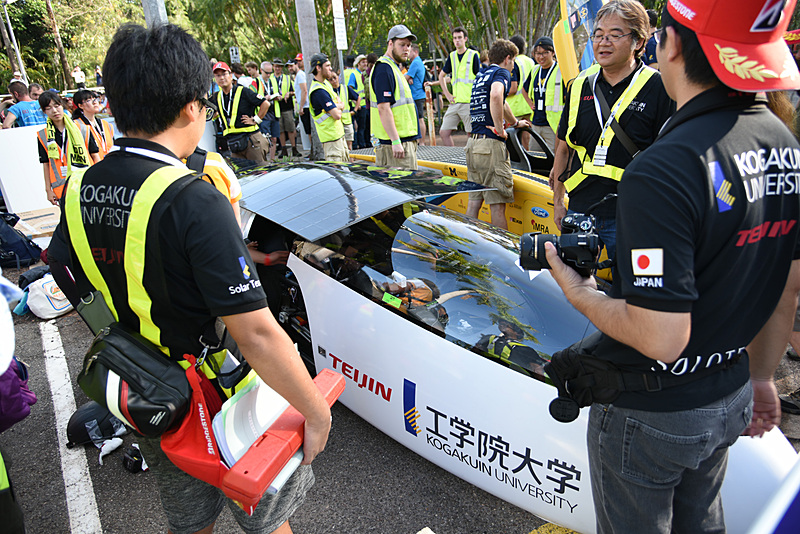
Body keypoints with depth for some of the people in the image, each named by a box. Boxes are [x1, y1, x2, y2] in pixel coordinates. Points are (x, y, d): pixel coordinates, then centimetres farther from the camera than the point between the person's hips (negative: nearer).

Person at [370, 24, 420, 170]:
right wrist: (395, 141, -25)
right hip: (395, 142, -11)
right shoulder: (384, 68, -12)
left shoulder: (394, 67, 22)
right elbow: (383, 108, -21)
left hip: (404, 140, 11)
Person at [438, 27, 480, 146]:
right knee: (444, 132, 3)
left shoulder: (473, 55, 0)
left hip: (469, 103, -6)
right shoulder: (452, 56, 15)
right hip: (454, 102, 6)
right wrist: (447, 94, 15)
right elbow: (441, 75, 26)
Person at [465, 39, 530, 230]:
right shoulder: (501, 72, -2)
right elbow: (495, 96, -26)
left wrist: (515, 122, 52)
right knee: (498, 205, -4)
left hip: (472, 142, 9)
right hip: (491, 144, -8)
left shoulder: (481, 74, 24)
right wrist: (499, 128, -16)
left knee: (474, 201, 11)